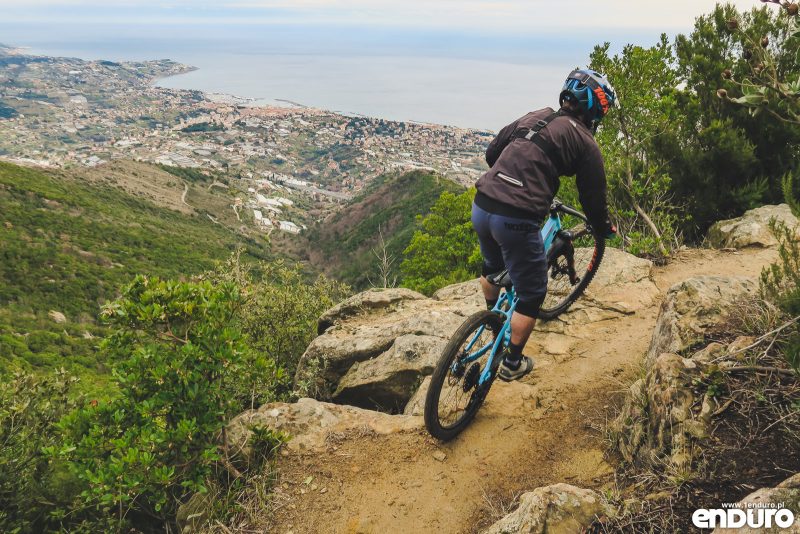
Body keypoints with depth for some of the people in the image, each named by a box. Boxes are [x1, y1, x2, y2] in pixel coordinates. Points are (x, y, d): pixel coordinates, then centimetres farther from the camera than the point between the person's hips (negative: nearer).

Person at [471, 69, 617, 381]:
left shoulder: (532, 117, 17)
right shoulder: (584, 142, 1)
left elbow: (491, 153, 23)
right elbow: (593, 197, 6)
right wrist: (605, 230, 25)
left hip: (480, 206, 7)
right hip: (516, 220, -6)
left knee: (492, 265, 35)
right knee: (531, 294, 13)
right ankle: (512, 364, 24)